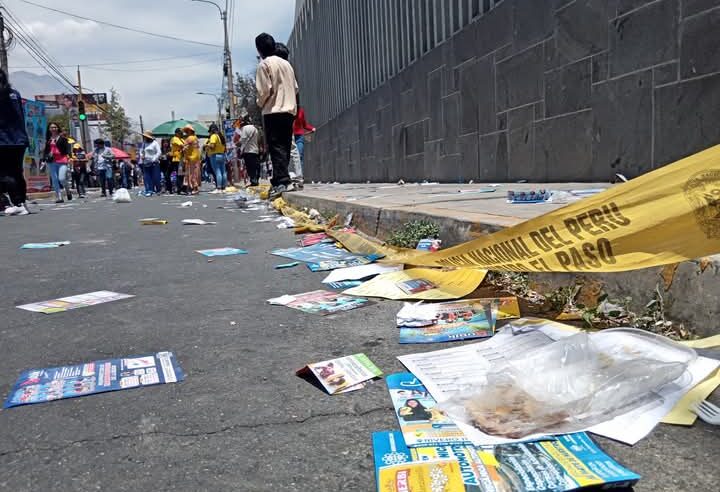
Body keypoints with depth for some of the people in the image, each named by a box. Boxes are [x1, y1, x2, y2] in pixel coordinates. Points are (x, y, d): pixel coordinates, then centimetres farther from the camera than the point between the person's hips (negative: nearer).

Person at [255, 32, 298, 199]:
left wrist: (260, 103, 6)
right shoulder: (286, 63, 15)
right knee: (285, 147, 8)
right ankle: (280, 180, 9)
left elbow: (265, 90, -12)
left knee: (276, 147, -9)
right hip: (290, 111, 7)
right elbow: (295, 88, 15)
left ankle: (282, 181, -17)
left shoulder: (264, 64, -5)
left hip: (273, 111, -7)